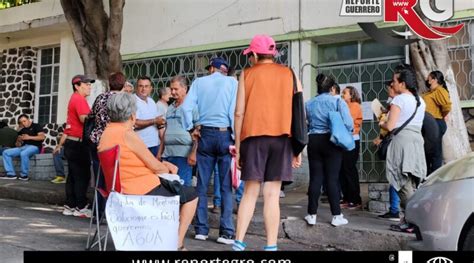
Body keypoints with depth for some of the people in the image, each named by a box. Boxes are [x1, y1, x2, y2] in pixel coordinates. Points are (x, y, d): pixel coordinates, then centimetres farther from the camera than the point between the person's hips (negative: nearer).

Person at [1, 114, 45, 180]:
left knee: (23, 154, -39)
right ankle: (11, 174, -15)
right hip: (23, 147, 7)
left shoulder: (36, 126, 6)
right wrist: (19, 140, -2)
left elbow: (42, 137, -10)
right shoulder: (22, 131, 23)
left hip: (34, 146, -7)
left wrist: (29, 137, -15)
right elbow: (17, 145, 21)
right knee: (6, 152, -8)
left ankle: (24, 175, -27)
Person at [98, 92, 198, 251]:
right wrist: (168, 170, 9)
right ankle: (177, 244, 11)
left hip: (124, 190, 9)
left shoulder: (106, 133, 9)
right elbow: (155, 167, -12)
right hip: (144, 191, -9)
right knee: (191, 195, 9)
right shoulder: (127, 135, -20)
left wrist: (162, 165, 10)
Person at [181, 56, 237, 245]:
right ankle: (226, 232, -1)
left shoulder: (199, 82, 7)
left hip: (205, 134, 2)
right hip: (225, 134, -2)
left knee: (202, 185, 8)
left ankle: (201, 229, 12)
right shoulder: (232, 82, 1)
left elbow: (187, 107, -3)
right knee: (226, 186, 1)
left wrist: (191, 128, 8)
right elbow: (234, 111, -7)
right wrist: (236, 139, -3)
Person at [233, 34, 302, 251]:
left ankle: (238, 243, 0)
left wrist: (237, 146, 6)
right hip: (281, 137, 1)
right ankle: (271, 246, 2)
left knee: (250, 193, 5)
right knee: (272, 195, 1)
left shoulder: (247, 74, 7)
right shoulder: (289, 75, 11)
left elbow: (239, 113, 1)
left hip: (254, 136, -1)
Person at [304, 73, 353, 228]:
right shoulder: (338, 102, -5)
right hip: (331, 141, -3)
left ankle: (312, 215, 9)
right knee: (332, 178, 1)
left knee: (315, 178, 6)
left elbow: (306, 124, 6)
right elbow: (348, 124, -12)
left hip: (314, 141, 3)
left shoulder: (309, 104, 7)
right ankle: (336, 216, 4)